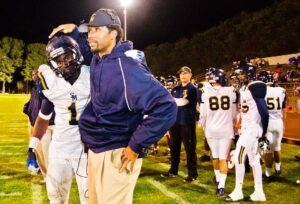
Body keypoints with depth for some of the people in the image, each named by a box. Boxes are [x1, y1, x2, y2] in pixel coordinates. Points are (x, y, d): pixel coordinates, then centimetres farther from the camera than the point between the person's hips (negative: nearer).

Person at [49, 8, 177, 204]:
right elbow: (89, 49, 31)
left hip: (117, 155, -8)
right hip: (95, 150, 9)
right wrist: (74, 31, 10)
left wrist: (136, 146, -22)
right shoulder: (96, 61, 4)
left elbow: (166, 108, -28)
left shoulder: (127, 68, -23)